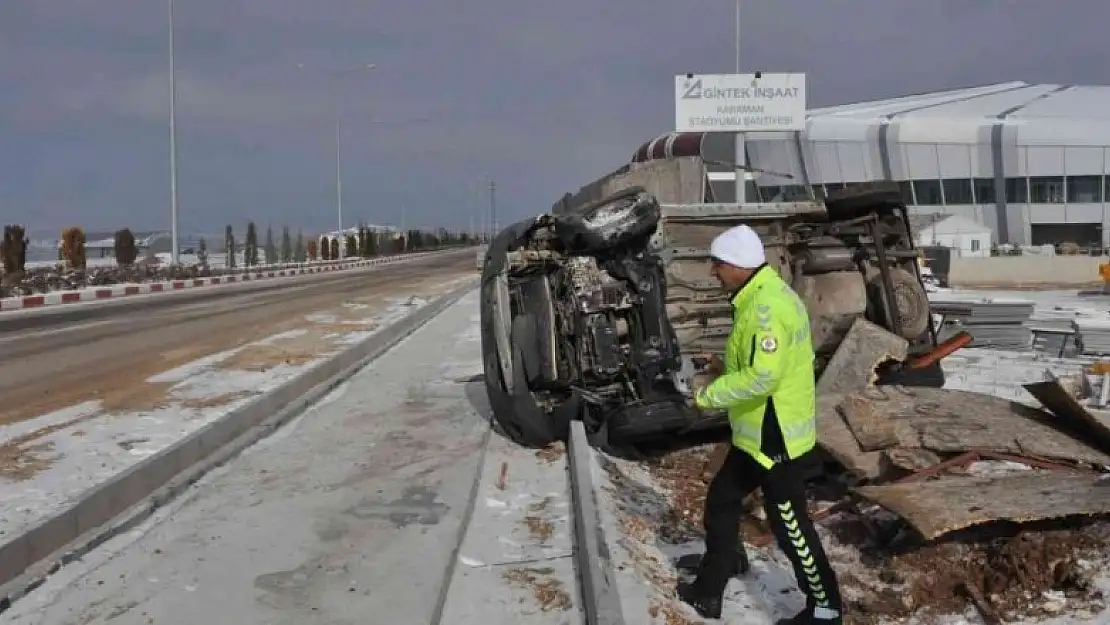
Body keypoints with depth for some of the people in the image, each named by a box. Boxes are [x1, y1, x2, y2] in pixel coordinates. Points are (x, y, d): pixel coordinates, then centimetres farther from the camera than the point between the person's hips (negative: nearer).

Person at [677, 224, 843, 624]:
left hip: (775, 437, -11)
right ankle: (708, 592, 31)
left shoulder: (766, 306, -25)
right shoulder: (762, 296, 8)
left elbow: (761, 377, -30)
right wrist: (729, 370, 9)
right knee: (720, 503, 18)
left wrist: (709, 394, -17)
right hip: (758, 433, 11)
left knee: (789, 525, 3)